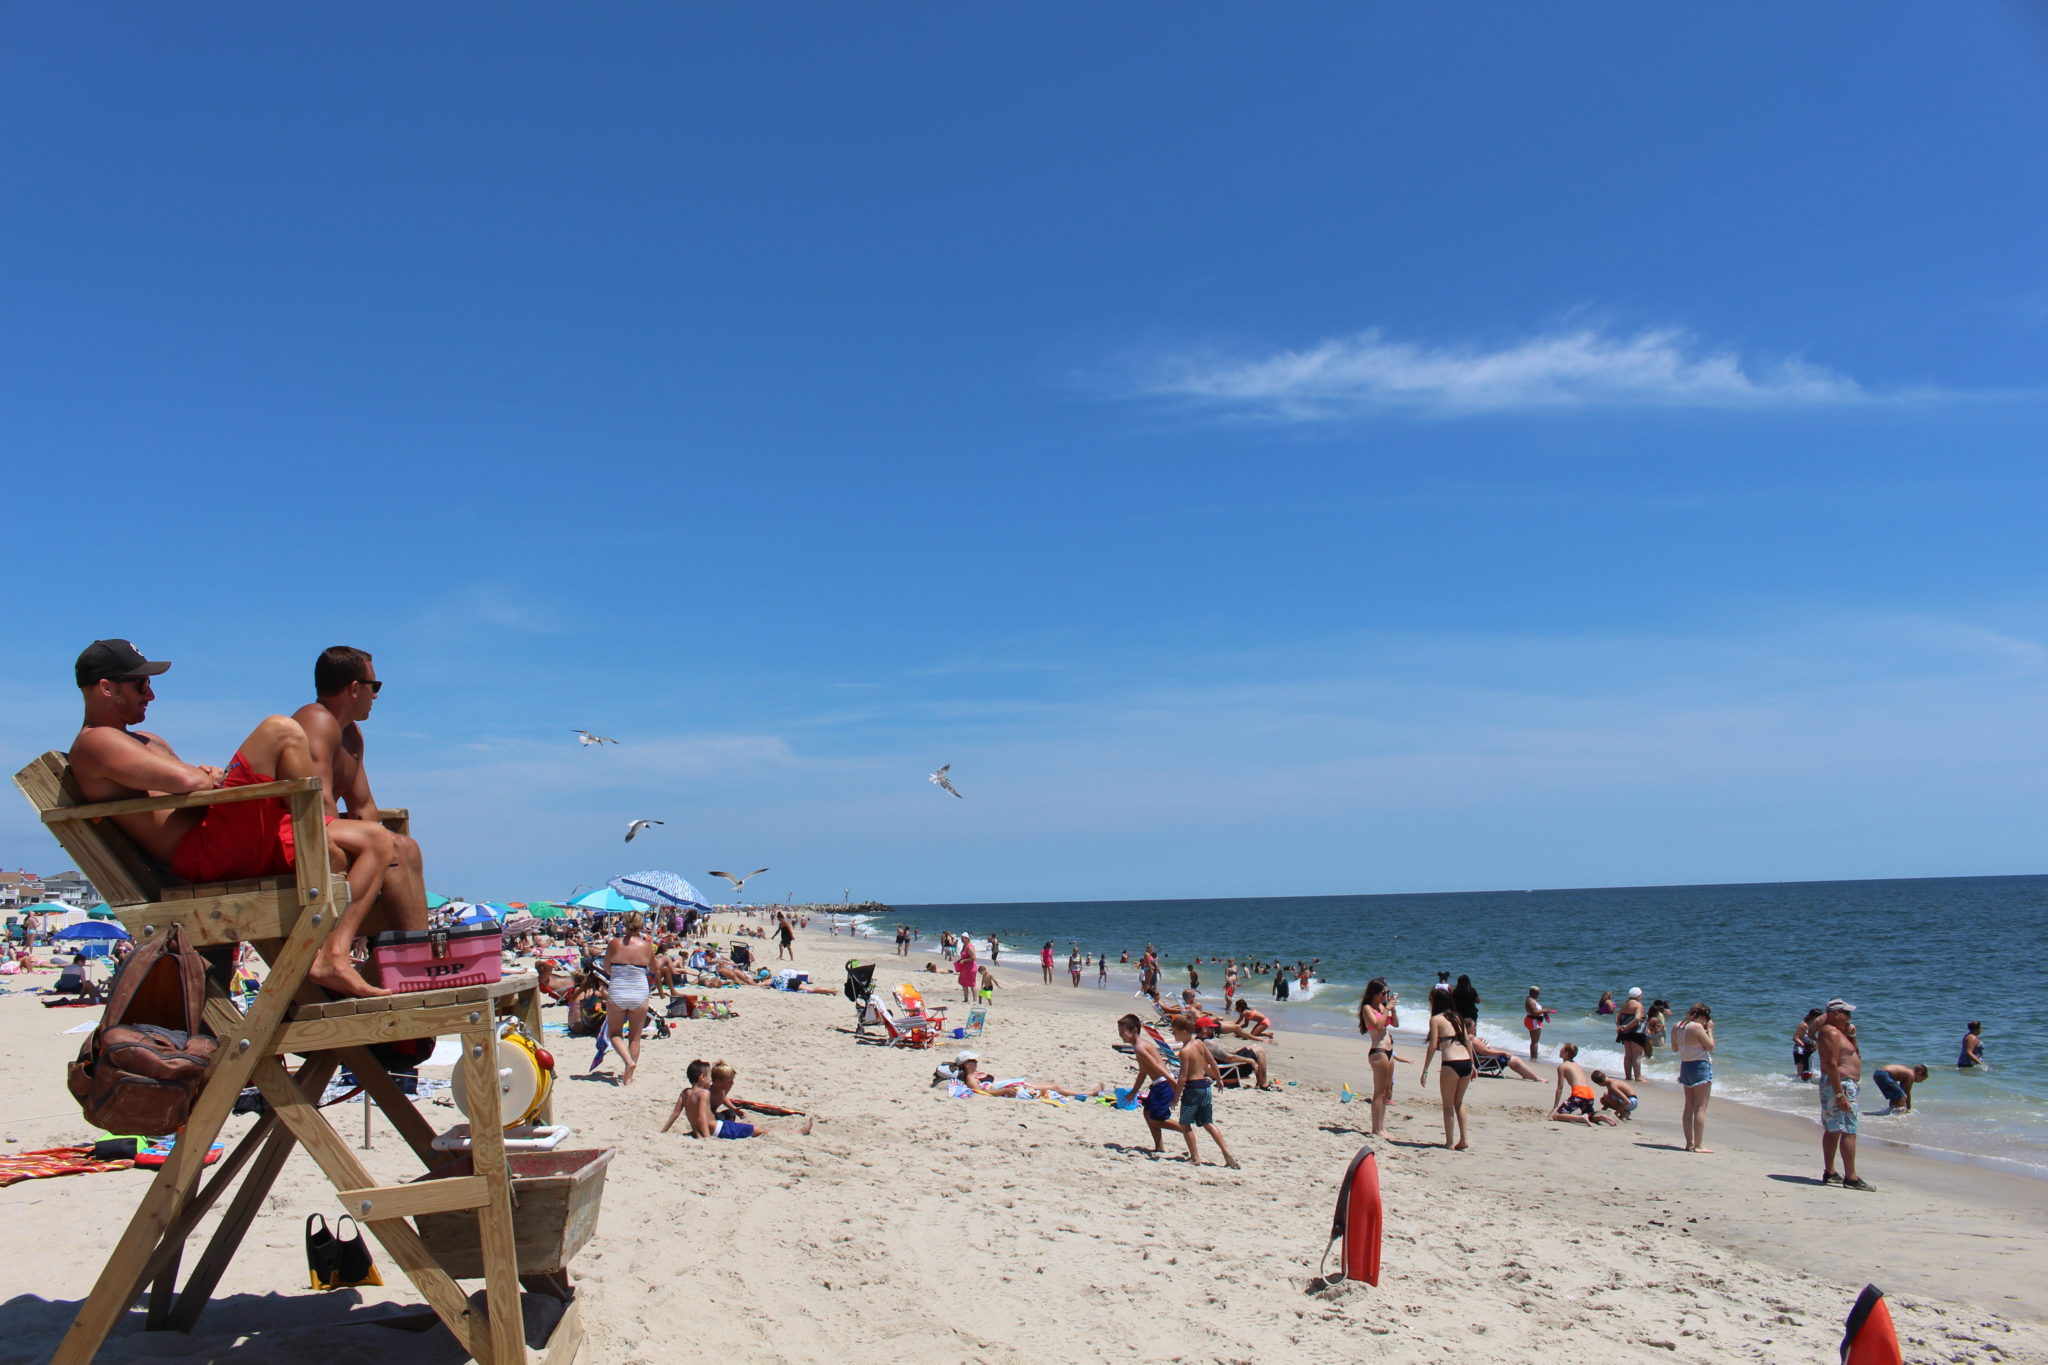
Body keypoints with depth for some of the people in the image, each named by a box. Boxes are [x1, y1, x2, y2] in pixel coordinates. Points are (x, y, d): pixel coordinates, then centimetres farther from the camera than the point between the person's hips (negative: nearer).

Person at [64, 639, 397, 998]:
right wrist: (212, 779, 3)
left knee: (377, 840, 5)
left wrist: (206, 776, 1)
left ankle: (333, 955, -15)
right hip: (200, 851, -10)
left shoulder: (145, 739, 31)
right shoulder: (94, 743, -3)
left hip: (246, 845, 10)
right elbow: (185, 781, -19)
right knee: (281, 730, -18)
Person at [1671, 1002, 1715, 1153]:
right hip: (1700, 1066, -8)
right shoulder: (1697, 1027, -19)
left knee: (1689, 1107, 13)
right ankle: (1699, 1145, -6)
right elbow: (1710, 1046, -14)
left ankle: (1689, 1143, 16)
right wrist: (1710, 1030, -2)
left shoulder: (1676, 1026, 5)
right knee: (1700, 1108, -5)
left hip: (1685, 1066, 8)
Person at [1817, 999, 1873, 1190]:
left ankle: (1829, 1173, 17)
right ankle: (1851, 1178, -13)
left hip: (1843, 1085, 11)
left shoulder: (1838, 1032, 18)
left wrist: (1852, 1036, 7)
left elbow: (1855, 1054, 23)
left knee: (1833, 1130, 13)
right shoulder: (1831, 1033, -15)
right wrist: (1840, 1095, -26)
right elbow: (1832, 1064, -23)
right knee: (1848, 1131, -12)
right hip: (1840, 1086, -11)